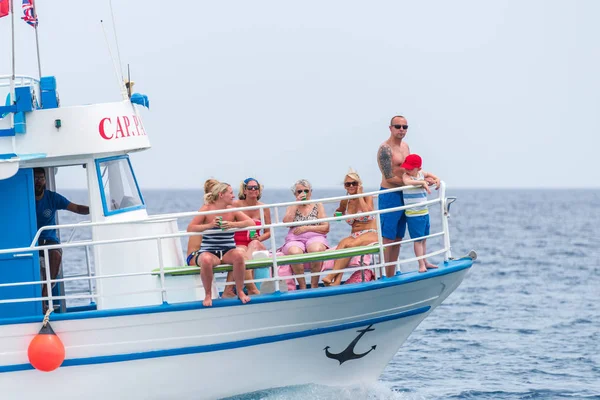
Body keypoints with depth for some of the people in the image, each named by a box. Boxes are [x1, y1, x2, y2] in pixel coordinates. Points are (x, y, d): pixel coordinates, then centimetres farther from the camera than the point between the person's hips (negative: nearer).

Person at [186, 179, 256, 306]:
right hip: (209, 251, -2)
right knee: (206, 260, -38)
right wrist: (209, 225, -24)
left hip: (228, 251, 2)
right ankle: (208, 295, -16)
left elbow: (251, 223, -7)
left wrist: (233, 224, -23)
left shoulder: (232, 210, 5)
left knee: (239, 255, -33)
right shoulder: (207, 209, -2)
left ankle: (240, 291, -13)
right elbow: (190, 228, -9)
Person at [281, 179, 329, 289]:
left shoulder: (318, 206, 16)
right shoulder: (292, 207, 21)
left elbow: (326, 227, 6)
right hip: (294, 240, 1)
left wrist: (306, 228, -5)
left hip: (315, 237, -1)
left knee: (315, 249, -39)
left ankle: (314, 285, -31)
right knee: (294, 252, -37)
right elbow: (286, 222, -1)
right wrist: (297, 203, 0)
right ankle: (302, 287, -32)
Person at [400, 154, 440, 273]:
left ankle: (425, 262, 24)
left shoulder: (421, 174, 7)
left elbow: (428, 174, 30)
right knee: (418, 240, -6)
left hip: (424, 213, 7)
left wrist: (436, 179, 12)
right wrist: (423, 182, -39)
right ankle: (421, 265, -5)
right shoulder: (406, 176, -13)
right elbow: (407, 182, -37)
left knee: (423, 239, 15)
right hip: (413, 215, -7)